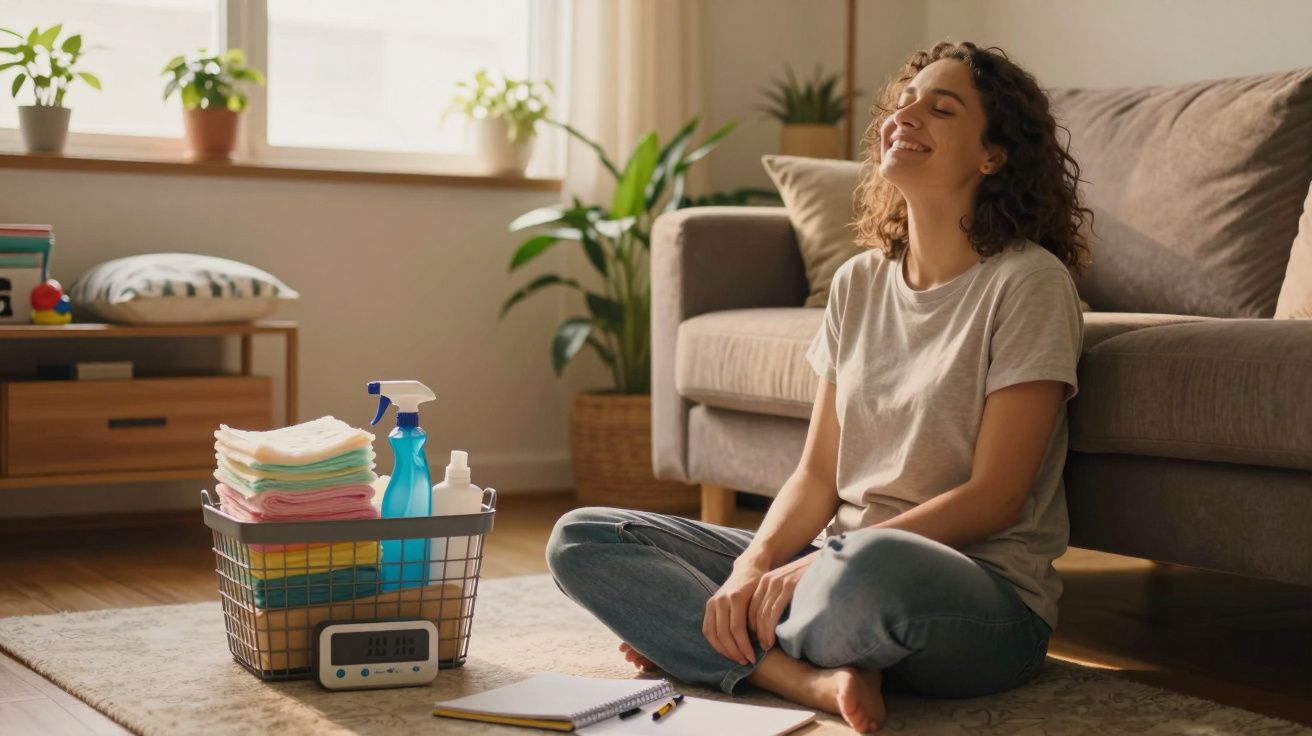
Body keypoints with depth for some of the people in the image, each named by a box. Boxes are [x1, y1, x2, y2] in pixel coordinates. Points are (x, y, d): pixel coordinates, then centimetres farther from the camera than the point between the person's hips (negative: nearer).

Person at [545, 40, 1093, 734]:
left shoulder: (1028, 283, -8)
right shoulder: (858, 284, 11)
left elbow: (992, 499, -13)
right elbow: (818, 475, 8)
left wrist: (810, 569, -18)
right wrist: (752, 565, -13)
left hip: (987, 601, -6)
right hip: (841, 555, 7)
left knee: (873, 565, -44)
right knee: (580, 539, -5)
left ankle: (706, 646, -12)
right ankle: (812, 680, -21)